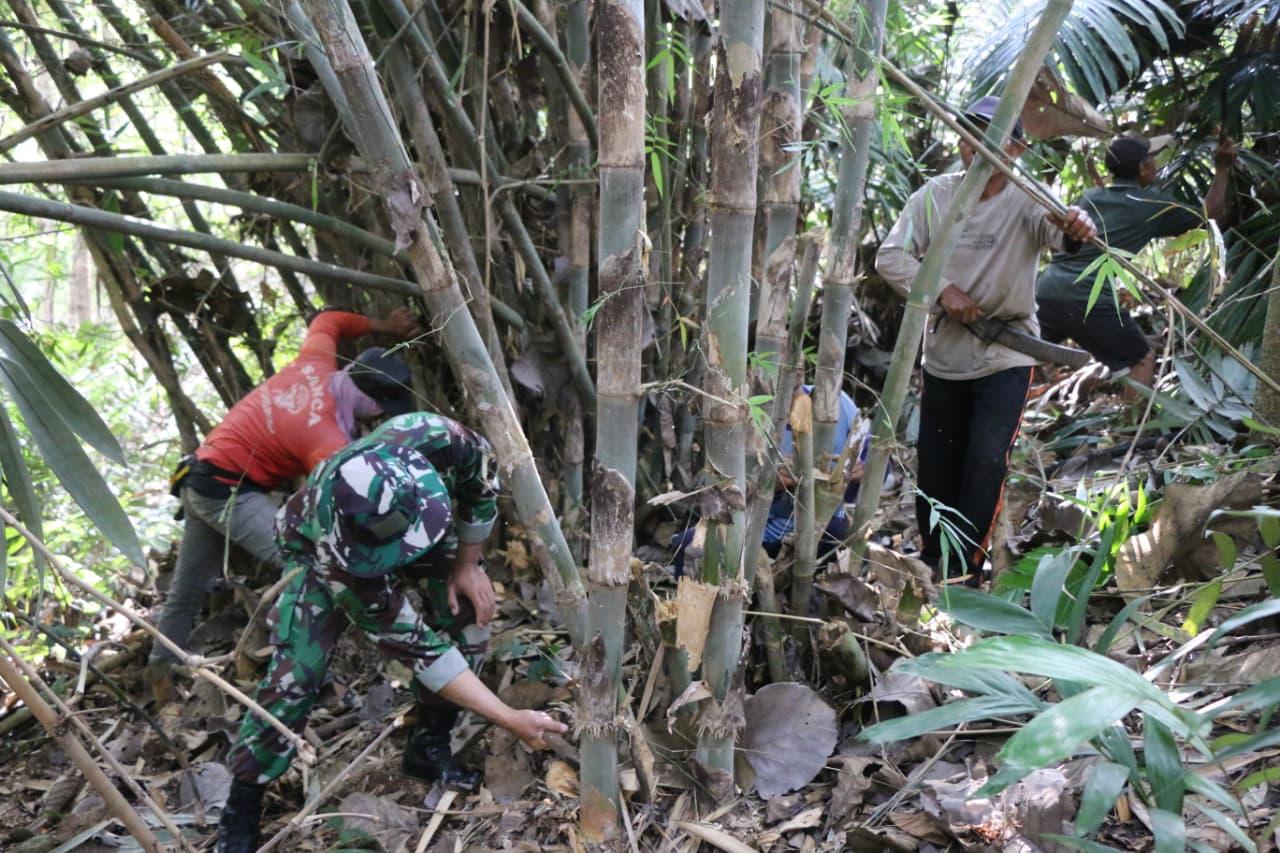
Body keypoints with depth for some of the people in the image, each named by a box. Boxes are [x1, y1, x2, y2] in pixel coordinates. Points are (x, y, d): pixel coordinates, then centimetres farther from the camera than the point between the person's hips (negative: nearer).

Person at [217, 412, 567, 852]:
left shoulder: (434, 439, -43)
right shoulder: (333, 553, -44)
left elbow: (482, 480, -16)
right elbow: (414, 646, -37)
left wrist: (467, 564, -10)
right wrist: (509, 719, -35)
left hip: (391, 517, 4)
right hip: (321, 550, -4)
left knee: (466, 602, -12)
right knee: (296, 670, -16)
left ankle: (429, 744, 6)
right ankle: (241, 808, 4)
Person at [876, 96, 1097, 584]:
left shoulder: (1026, 201, -15)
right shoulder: (934, 196, -6)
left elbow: (1057, 229, -37)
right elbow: (891, 256, -9)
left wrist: (1075, 230, -61)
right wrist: (942, 289, -22)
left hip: (1006, 355, -3)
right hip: (944, 351, 4)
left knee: (987, 461, -12)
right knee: (935, 460, 12)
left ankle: (965, 567, 4)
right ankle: (932, 557, 32)